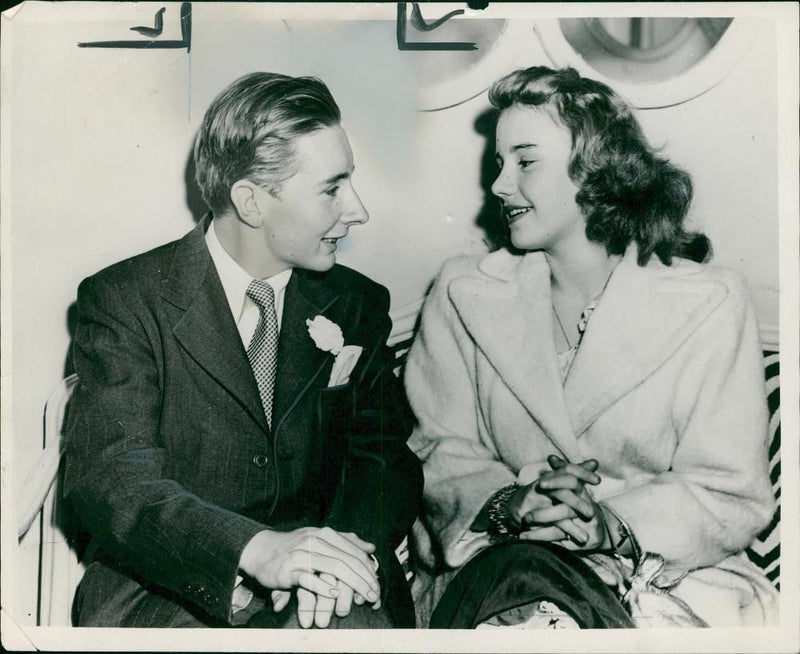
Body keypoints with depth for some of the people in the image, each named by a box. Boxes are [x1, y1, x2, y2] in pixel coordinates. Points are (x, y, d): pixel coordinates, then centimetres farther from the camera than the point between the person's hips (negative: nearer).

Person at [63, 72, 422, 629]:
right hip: (164, 592, -1)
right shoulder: (121, 302, -4)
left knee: (359, 621, -29)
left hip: (321, 597, 2)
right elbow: (110, 478, -14)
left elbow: (386, 452, 3)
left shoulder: (359, 305, 8)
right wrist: (257, 549, -31)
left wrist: (352, 546, -20)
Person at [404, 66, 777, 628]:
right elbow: (442, 452, 2)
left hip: (664, 571, -1)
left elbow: (730, 496, -4)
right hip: (498, 558, 2)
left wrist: (610, 524, -22)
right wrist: (508, 505, -20)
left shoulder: (710, 306, -2)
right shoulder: (464, 293, 5)